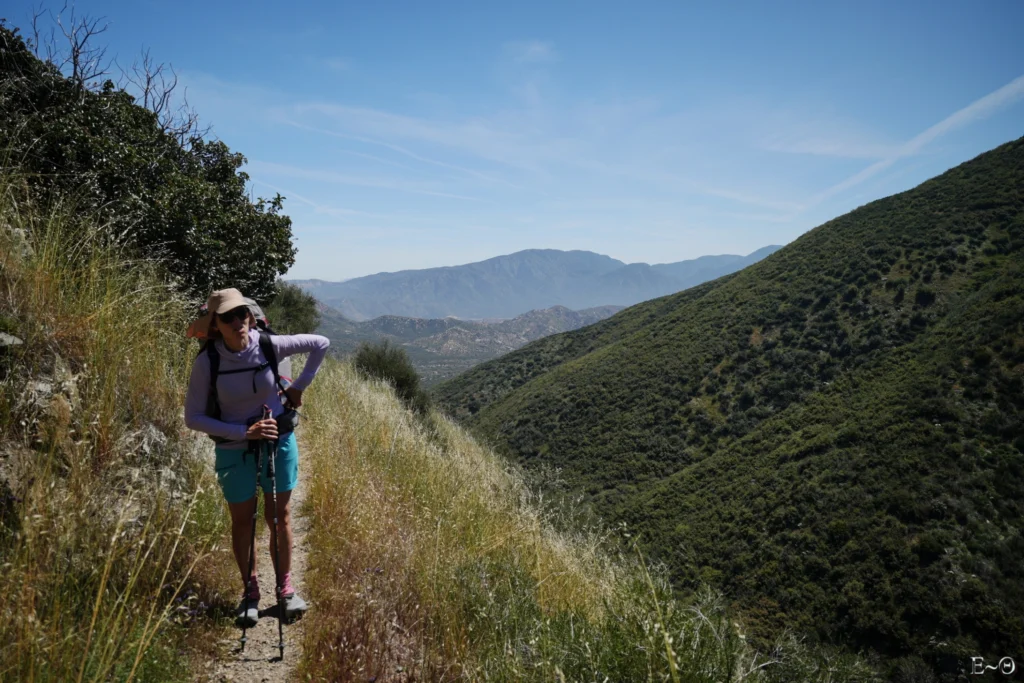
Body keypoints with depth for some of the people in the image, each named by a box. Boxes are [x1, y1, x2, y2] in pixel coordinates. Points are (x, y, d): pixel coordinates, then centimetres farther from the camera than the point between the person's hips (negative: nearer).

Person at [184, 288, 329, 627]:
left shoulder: (270, 345, -15)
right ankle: (250, 591, 28)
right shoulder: (207, 362, -18)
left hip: (278, 441, 1)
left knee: (279, 516, 9)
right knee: (242, 521, 9)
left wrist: (299, 386, -1)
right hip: (234, 450, -1)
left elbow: (320, 344, -1)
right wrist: (243, 431, -22)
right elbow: (193, 417, -15)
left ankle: (285, 586, 26)